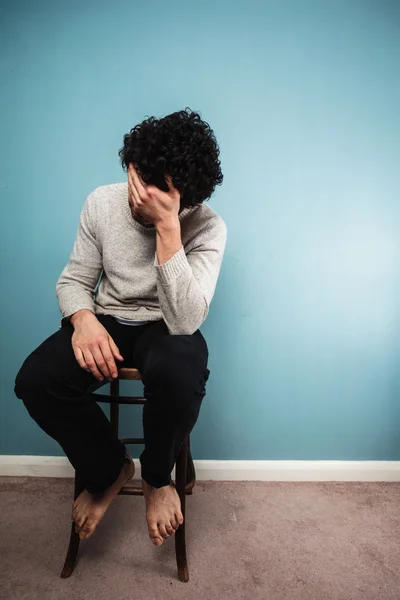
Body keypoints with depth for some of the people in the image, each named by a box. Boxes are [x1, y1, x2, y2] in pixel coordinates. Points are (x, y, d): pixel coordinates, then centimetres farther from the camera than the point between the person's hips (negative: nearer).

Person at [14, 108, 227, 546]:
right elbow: (73, 280, 1)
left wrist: (167, 225, -36)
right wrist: (83, 319, -23)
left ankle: (156, 477, -2)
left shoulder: (207, 227, -18)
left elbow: (185, 321, -30)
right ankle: (109, 469, 5)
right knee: (35, 380, -23)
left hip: (166, 328, -2)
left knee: (179, 374, -38)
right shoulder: (101, 203, -7)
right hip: (107, 322, 3)